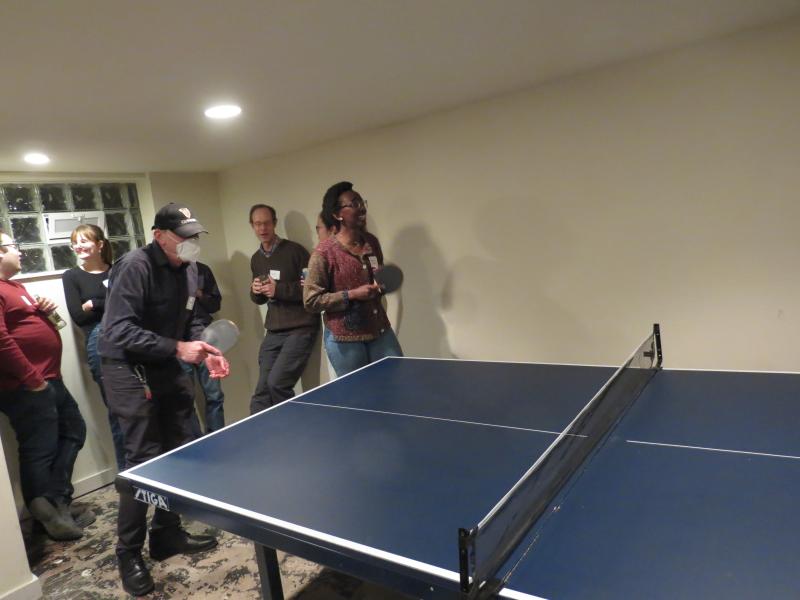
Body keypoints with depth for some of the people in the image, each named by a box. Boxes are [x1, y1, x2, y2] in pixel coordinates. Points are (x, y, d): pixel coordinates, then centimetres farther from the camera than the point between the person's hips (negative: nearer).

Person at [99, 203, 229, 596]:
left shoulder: (188, 269, 4)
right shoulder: (134, 267, -20)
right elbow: (120, 331, -26)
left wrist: (204, 351, -6)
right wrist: (177, 348, -29)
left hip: (167, 368, 8)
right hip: (128, 370, -8)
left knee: (181, 452, 11)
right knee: (145, 460, -6)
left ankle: (167, 534, 28)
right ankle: (129, 554, 13)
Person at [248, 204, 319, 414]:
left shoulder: (294, 251, -6)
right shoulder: (256, 259, 15)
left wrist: (279, 290, -17)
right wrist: (255, 291, 0)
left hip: (300, 328, -6)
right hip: (273, 331, 6)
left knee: (277, 382, -14)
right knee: (262, 390, 1)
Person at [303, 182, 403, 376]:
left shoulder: (372, 242, 5)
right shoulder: (324, 252, -14)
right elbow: (311, 300, -13)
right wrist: (351, 295, -20)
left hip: (380, 331, 5)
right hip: (345, 340, -5)